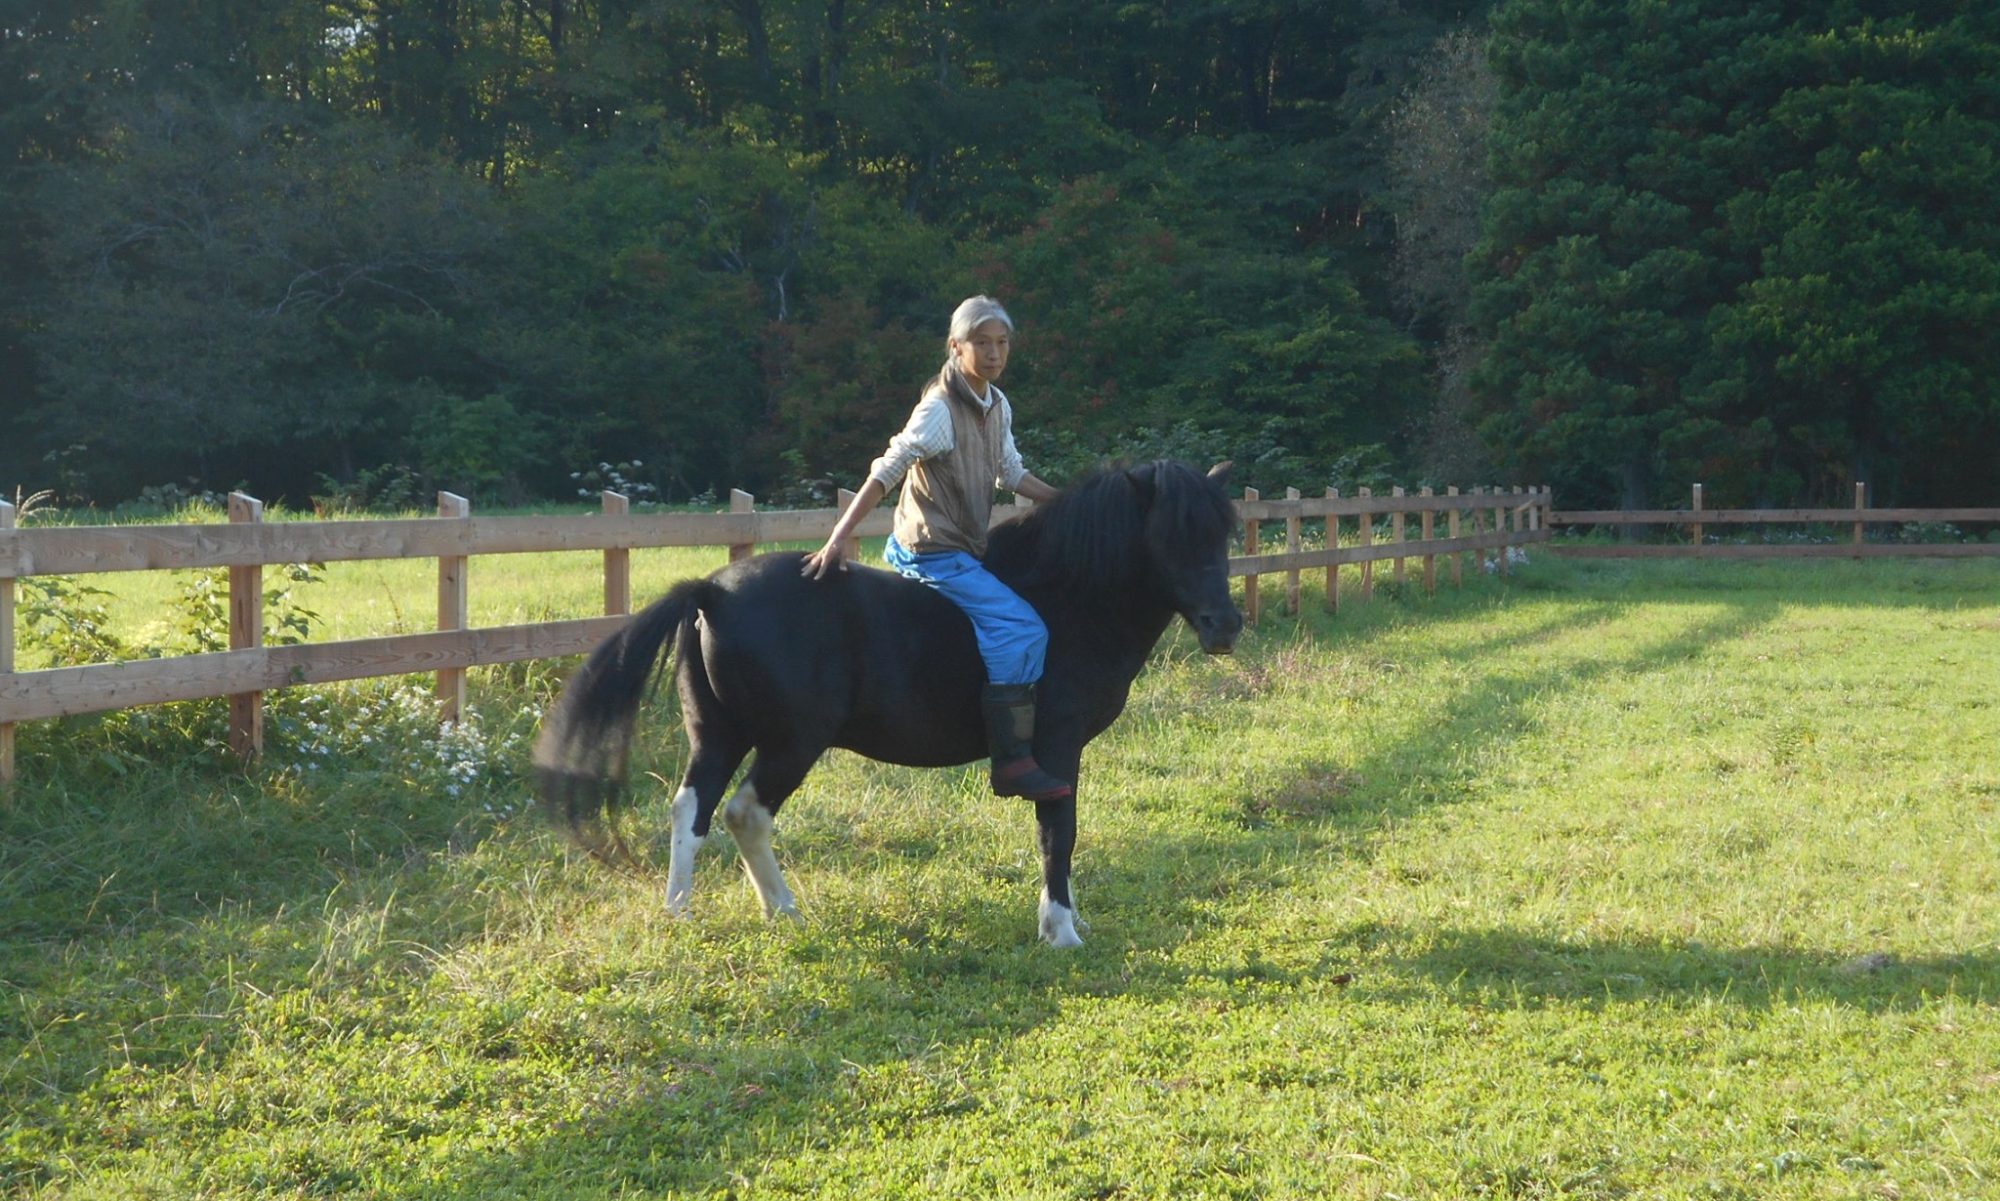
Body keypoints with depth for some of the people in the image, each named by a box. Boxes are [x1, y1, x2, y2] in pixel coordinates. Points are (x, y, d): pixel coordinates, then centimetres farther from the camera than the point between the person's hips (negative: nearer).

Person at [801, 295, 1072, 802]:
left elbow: (1013, 475, 20)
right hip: (934, 554, -10)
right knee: (1020, 627, -19)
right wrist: (838, 540, -28)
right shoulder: (940, 409, -17)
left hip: (967, 547, 10)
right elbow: (886, 472, -22)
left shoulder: (997, 406, 8)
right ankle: (1013, 760, -19)